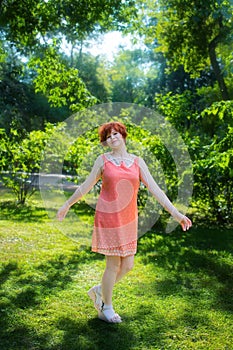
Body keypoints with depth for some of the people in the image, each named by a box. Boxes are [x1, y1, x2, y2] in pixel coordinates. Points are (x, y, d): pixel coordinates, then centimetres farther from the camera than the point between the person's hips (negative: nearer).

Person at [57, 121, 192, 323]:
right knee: (114, 265, 0)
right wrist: (67, 205, 14)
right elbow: (86, 186, 8)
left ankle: (98, 291, 31)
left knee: (127, 265, 6)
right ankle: (106, 309, 22)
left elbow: (154, 189, 0)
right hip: (108, 217, -4)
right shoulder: (103, 160, 0)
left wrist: (175, 212, -7)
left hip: (128, 220, 4)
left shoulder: (137, 162, 5)